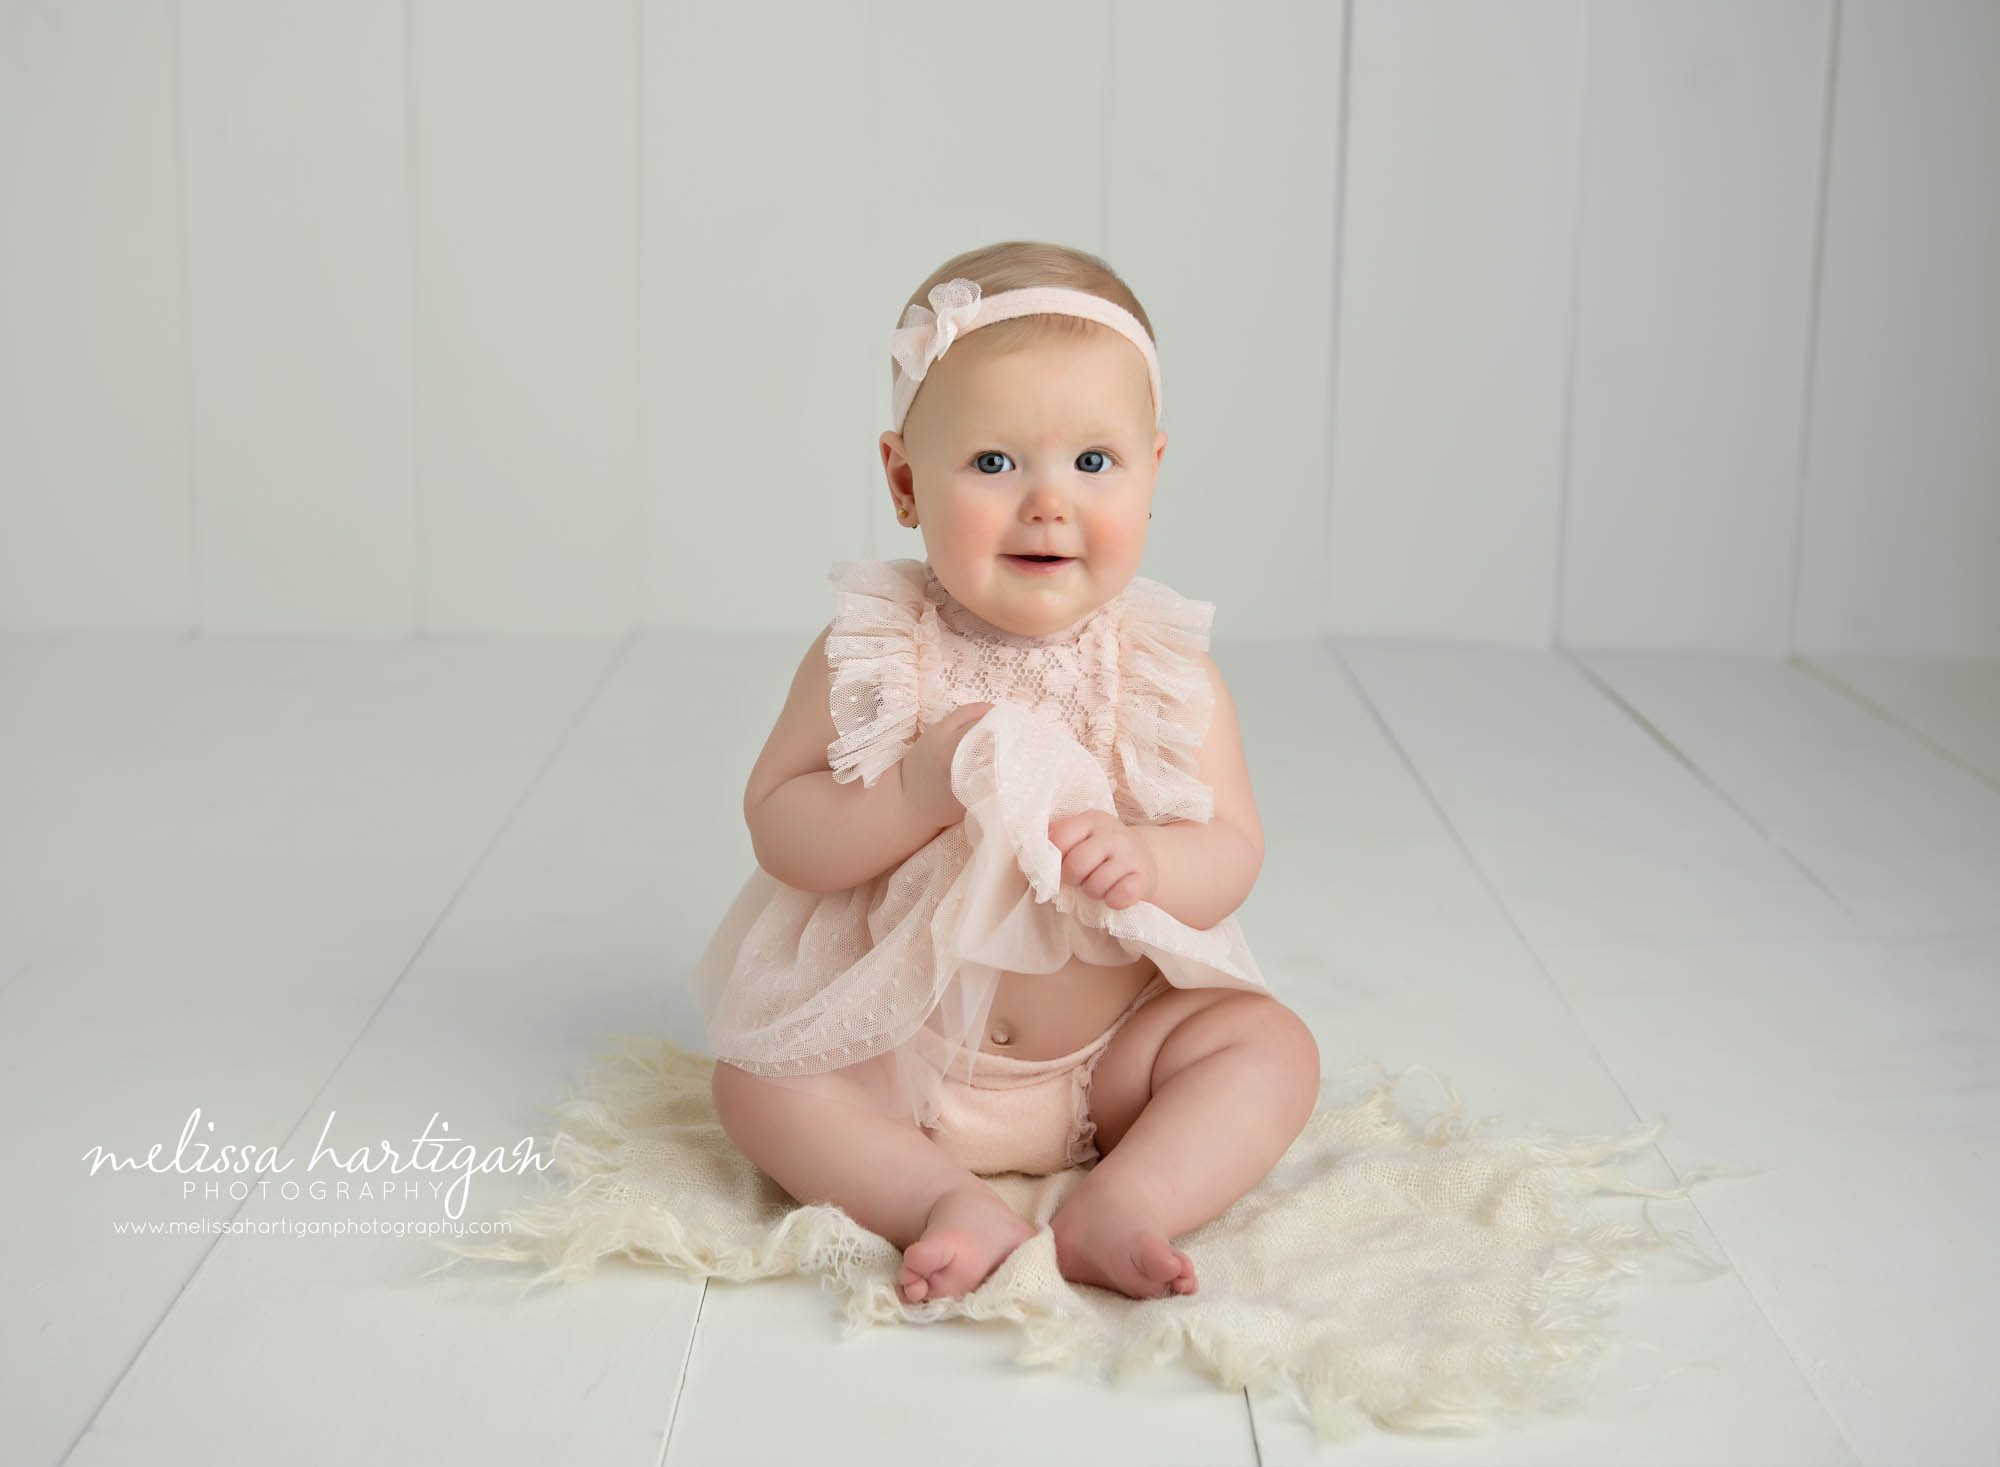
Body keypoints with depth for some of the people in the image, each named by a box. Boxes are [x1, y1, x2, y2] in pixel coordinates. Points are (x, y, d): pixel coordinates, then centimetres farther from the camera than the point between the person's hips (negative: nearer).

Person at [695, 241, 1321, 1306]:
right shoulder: (868, 656, -12)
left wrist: (1145, 865, -30)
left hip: (1113, 1049, 1)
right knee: (755, 1076, -20)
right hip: (896, 1050, -1)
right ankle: (955, 1205, -28)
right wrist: (916, 794, -29)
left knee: (1272, 1046, -14)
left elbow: (1232, 850, -7)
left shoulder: (1168, 675, -9)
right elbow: (776, 828, -12)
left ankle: (1124, 1204, -27)